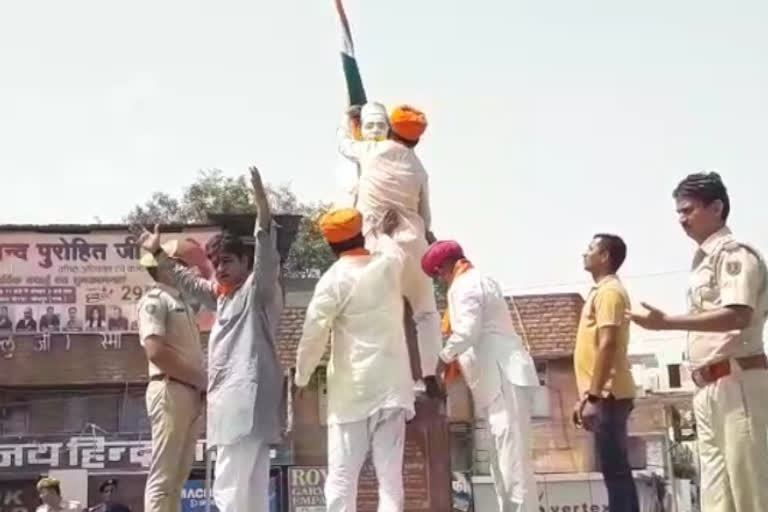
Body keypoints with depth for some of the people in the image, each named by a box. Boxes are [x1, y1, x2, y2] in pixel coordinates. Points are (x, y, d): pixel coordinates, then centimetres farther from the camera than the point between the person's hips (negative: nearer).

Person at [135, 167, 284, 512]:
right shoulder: (223, 295, 27)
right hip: (232, 397, 10)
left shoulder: (259, 288, 1)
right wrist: (158, 253, 46)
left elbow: (267, 254, -18)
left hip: (246, 395, -10)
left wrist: (262, 206, -33)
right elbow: (187, 282, 43)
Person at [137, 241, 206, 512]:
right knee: (163, 476, -10)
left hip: (192, 394, 9)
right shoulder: (154, 299, -5)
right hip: (170, 391, -9)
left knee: (177, 476, 9)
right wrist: (201, 379, -12)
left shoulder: (182, 301, 22)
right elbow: (156, 351, -17)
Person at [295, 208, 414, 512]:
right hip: (390, 385, 3)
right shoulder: (388, 265, 8)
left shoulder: (334, 280, -6)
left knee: (341, 479, -1)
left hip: (351, 390, -3)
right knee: (390, 476, 0)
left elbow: (314, 334, -10)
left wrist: (301, 377, 4)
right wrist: (384, 233, 53)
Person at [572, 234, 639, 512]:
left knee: (615, 469, -8)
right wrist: (585, 397, 21)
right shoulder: (602, 291, 20)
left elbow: (607, 345, -20)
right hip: (605, 395, 10)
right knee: (616, 469, 10)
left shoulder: (609, 291, -11)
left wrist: (593, 397, -22)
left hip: (608, 396, -10)